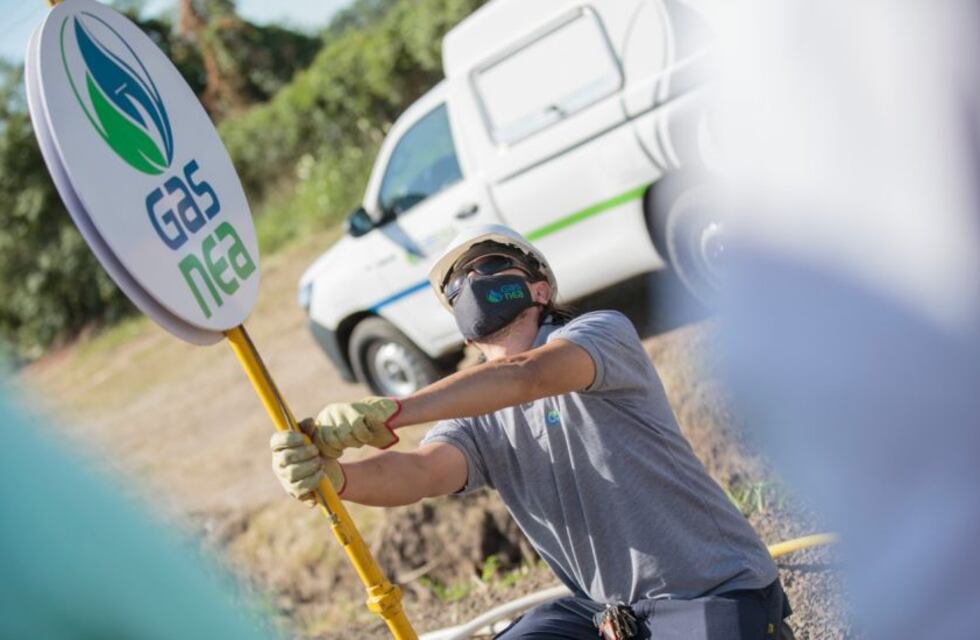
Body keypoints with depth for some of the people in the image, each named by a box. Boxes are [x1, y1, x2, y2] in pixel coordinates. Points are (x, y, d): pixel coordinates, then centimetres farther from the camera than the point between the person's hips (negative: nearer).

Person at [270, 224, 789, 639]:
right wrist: (336, 477, -41)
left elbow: (531, 375, -34)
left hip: (716, 591, -6)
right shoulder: (474, 418, 5)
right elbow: (421, 472, -18)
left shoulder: (603, 332, -10)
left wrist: (391, 411, -45)